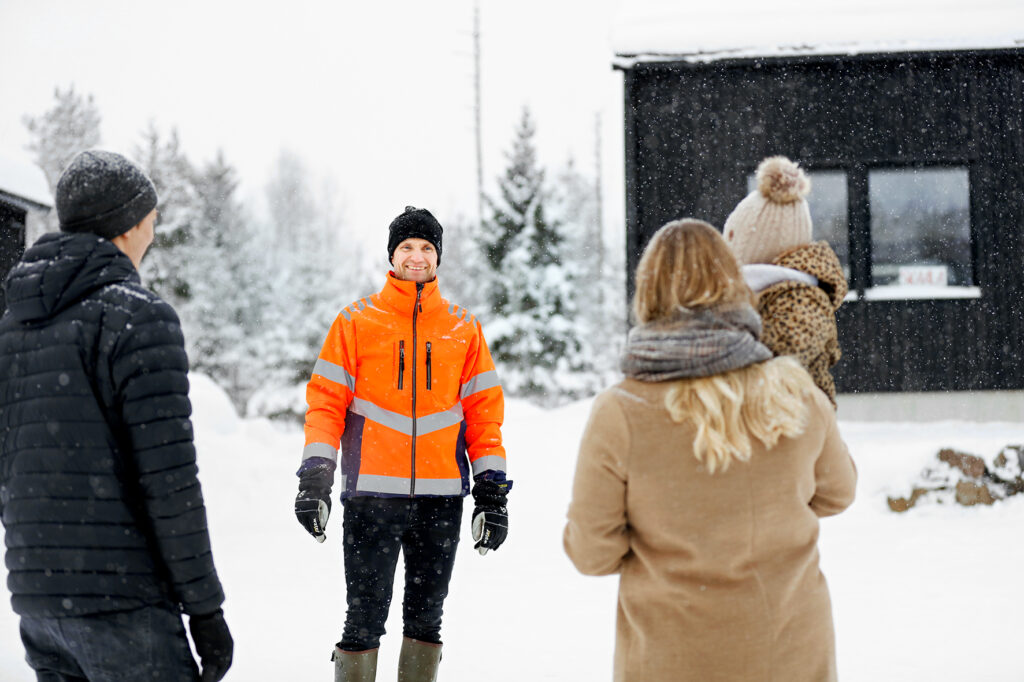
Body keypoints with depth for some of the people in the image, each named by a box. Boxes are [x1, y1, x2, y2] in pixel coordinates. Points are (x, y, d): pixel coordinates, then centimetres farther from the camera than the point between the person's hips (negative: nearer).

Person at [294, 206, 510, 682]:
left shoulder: (464, 329, 9)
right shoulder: (356, 323, 3)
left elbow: (484, 412, 9)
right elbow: (326, 401, 1)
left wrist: (492, 490, 4)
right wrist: (315, 477, -9)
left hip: (441, 497, 2)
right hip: (372, 494, -2)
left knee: (426, 618, 11)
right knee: (365, 617, -2)